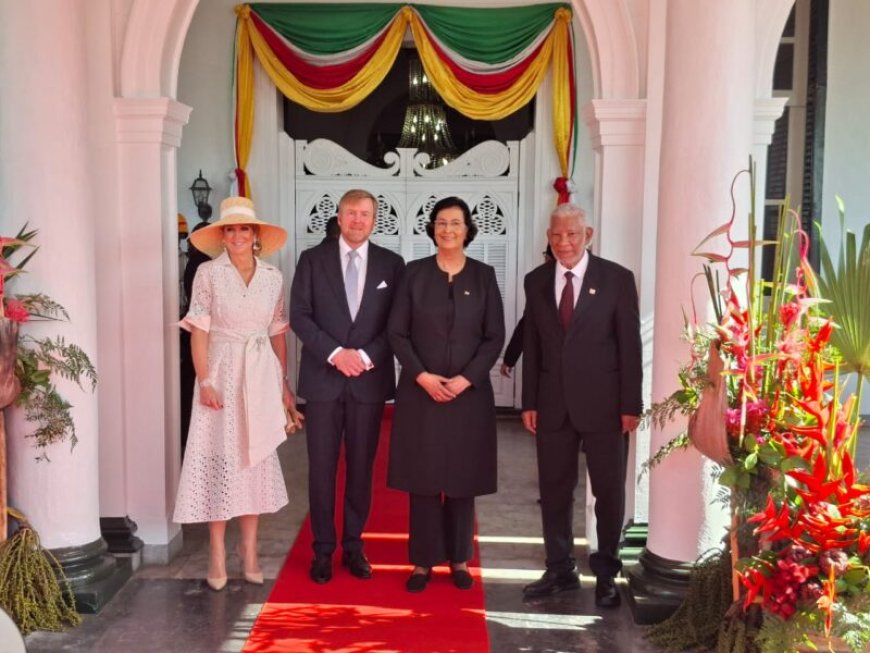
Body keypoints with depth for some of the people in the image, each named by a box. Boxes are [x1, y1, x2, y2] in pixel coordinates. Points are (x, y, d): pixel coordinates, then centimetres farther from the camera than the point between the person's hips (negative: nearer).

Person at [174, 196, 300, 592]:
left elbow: (278, 334, 9)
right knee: (219, 460, 0)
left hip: (261, 377, 3)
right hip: (222, 373, -3)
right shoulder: (208, 273, -3)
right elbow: (199, 332, -5)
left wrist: (284, 383, 7)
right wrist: (204, 381, -13)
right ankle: (217, 555, 9)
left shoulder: (273, 277, 6)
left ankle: (249, 551, 18)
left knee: (256, 460, 7)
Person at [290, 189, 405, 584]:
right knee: (322, 467, 4)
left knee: (361, 466, 9)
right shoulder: (313, 259, 3)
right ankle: (323, 548, 16)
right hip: (322, 379, -1)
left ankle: (353, 545, 22)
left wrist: (366, 356, -12)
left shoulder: (391, 264, 5)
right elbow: (299, 315, -3)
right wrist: (335, 353, -14)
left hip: (370, 380, 1)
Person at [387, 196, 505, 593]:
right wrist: (423, 376, -12)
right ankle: (423, 561, 14)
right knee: (423, 479, 3)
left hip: (470, 393, 0)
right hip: (420, 392, 0)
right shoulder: (414, 273, 3)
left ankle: (459, 559, 20)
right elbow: (396, 333, 0)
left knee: (462, 479, 7)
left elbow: (495, 337, 0)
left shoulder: (483, 276, 4)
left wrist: (466, 379, -11)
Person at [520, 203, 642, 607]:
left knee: (609, 490, 8)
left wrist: (630, 405, -8)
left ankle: (606, 574, 24)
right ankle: (560, 570, 25)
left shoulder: (617, 279, -4)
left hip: (603, 403, -3)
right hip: (553, 403, 3)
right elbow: (532, 345, 8)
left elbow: (630, 345, -5)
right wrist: (529, 402, 4)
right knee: (554, 489, 10)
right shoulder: (536, 281, 6)